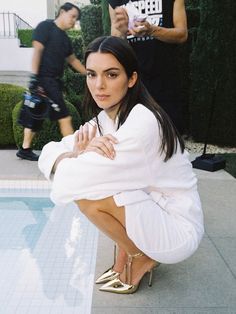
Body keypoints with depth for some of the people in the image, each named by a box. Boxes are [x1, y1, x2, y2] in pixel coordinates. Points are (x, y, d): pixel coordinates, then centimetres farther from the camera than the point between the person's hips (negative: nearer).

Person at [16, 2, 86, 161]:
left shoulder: (65, 38, 18)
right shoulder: (46, 26, -4)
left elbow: (73, 60, 27)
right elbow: (37, 51, -13)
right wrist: (34, 77, -21)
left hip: (54, 81, 8)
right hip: (44, 79, -8)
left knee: (36, 116, 11)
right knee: (64, 117, -10)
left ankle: (25, 149, 19)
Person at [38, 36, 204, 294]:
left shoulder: (142, 122, -26)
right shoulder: (105, 118, 0)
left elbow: (70, 182, -30)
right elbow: (48, 152, -3)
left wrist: (80, 153, -9)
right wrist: (82, 152, -23)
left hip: (178, 230, -8)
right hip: (150, 211, 8)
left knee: (87, 193, -22)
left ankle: (140, 257, 3)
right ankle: (126, 252, 11)